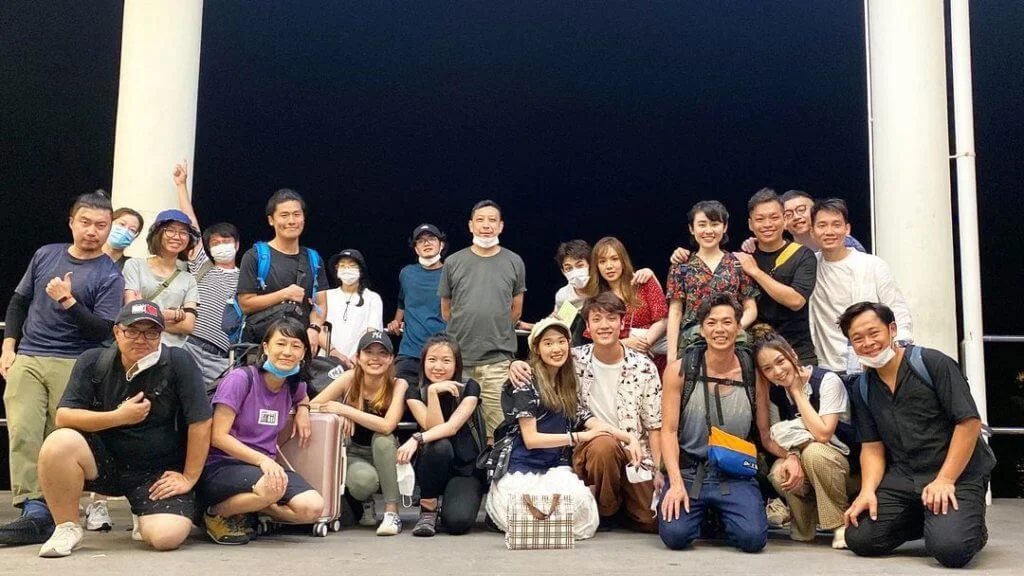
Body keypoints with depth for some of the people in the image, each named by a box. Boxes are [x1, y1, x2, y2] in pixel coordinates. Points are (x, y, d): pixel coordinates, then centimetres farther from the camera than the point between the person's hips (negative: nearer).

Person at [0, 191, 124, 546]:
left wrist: (68, 302, -18)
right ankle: (34, 512, -12)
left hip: (73, 365, -3)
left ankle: (53, 510, 2)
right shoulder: (46, 254, 12)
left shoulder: (109, 276, -1)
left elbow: (102, 331, -7)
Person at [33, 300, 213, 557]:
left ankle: (144, 516, 15)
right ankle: (68, 527, -5)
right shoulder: (93, 362, -4)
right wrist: (119, 417, -21)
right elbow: (63, 416, -10)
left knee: (168, 536, -25)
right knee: (59, 443, -28)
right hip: (104, 462, 2)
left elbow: (200, 423, -12)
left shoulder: (178, 362, -13)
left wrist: (189, 478, -10)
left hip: (159, 471, -2)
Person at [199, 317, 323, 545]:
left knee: (312, 508, -18)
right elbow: (218, 437, -16)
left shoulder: (293, 385, 6)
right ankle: (216, 513, -7)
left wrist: (303, 409, 9)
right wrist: (262, 460, -25)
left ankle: (251, 506, 6)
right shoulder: (241, 379, -13)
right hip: (220, 467, -6)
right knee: (274, 487, -37)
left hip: (266, 467, 6)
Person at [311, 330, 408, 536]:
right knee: (363, 480, -33)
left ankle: (392, 513, -22)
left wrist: (345, 409, -29)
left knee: (381, 438, -33)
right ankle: (366, 504, 6)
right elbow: (312, 405, -11)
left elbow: (387, 426, -30)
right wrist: (341, 415, -28)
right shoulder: (350, 378, -11)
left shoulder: (399, 385, -15)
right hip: (355, 455, 0)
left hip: (385, 456, 0)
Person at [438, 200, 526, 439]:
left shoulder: (514, 263, 5)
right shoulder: (453, 262, 5)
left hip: (498, 360, -1)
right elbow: (446, 310, 14)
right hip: (458, 358, 1)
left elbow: (516, 310, 14)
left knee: (498, 428, -1)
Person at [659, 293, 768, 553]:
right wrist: (676, 483, -15)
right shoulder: (680, 370, -2)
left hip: (736, 476, 1)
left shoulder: (753, 374, 1)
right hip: (688, 471, -1)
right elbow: (669, 431, -4)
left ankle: (722, 516, 15)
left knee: (753, 538, -22)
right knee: (675, 535, -24)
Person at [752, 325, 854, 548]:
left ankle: (843, 522, -15)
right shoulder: (774, 392, -1)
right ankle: (803, 526, 1)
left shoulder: (827, 380, -17)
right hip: (802, 471, 4)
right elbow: (768, 440, -3)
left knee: (813, 451, -36)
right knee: (779, 473, -30)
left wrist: (797, 391, -20)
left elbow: (822, 434, -27)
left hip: (844, 465, -4)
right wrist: (791, 457, -24)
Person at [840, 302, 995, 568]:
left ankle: (972, 527, 10)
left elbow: (969, 422, -13)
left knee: (949, 548, -27)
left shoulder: (932, 363, -9)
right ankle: (925, 520, 15)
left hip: (958, 473, -5)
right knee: (859, 539, -8)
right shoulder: (862, 388, 9)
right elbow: (872, 446, 8)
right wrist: (868, 490, -10)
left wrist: (944, 480, -17)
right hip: (902, 477, 5)